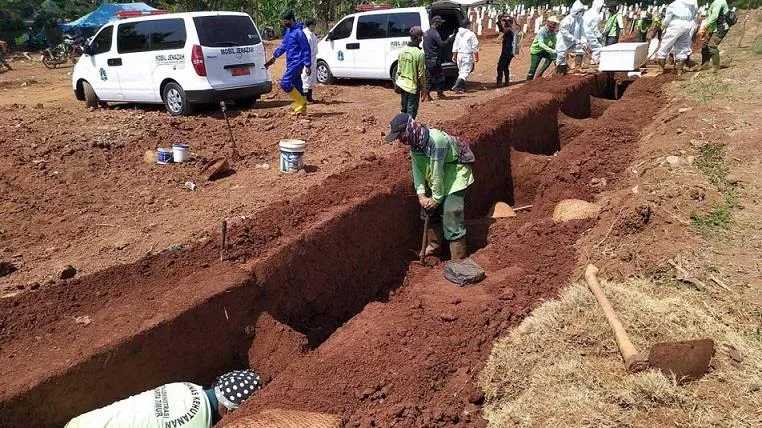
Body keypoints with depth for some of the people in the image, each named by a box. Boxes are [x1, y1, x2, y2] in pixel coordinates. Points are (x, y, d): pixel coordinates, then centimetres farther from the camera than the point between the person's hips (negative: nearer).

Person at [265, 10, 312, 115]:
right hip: (291, 63, 9)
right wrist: (274, 56, 26)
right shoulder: (288, 31, 13)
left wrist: (307, 66, -17)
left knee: (285, 83, -14)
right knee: (297, 86, 9)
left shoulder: (298, 32, -14)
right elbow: (283, 45, 25)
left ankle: (301, 102, -6)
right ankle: (302, 109, 13)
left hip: (296, 63, -9)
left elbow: (306, 49, -15)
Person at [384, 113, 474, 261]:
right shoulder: (414, 142, -7)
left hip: (455, 174, -8)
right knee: (431, 211, 14)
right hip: (436, 178, 8)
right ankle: (434, 245, 35)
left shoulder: (435, 140, -34)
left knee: (451, 215, -13)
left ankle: (459, 260, -5)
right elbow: (417, 169, -5)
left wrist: (436, 198, -20)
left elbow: (437, 172, -28)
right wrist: (421, 195, -14)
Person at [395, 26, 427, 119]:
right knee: (411, 112, 1)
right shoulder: (419, 53, -16)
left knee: (404, 109, 18)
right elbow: (421, 74, -13)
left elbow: (399, 70, 8)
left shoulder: (402, 51, 2)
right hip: (413, 87, -6)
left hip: (402, 84, 6)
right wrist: (424, 89, -3)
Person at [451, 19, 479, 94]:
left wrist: (454, 56, 20)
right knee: (465, 72, -7)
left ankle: (462, 87, 22)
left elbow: (455, 46, 13)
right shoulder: (471, 34, -10)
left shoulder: (458, 34, 8)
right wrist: (476, 57, -1)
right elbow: (475, 47, -9)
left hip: (459, 55, 7)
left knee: (461, 71, 18)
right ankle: (456, 86, -23)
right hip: (468, 56, -6)